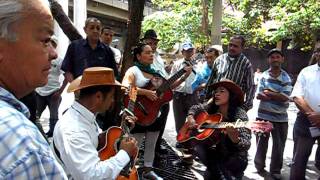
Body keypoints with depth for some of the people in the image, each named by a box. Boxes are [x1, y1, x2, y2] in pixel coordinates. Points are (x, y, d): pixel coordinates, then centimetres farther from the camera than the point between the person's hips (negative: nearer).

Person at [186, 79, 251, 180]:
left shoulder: (240, 115, -21)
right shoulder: (210, 107, -6)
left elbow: (246, 145, -27)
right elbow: (195, 108, 11)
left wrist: (233, 137, -48)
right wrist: (190, 117, -10)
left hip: (234, 158, -6)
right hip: (215, 152, 6)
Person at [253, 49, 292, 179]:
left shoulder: (286, 78, -1)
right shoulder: (263, 76, -2)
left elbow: (285, 98, -13)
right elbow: (259, 96, -10)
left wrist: (268, 92, -13)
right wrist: (277, 96, -17)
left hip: (281, 118, 1)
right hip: (263, 115, 0)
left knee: (279, 145, 9)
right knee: (261, 143, 12)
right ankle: (259, 166, 33)